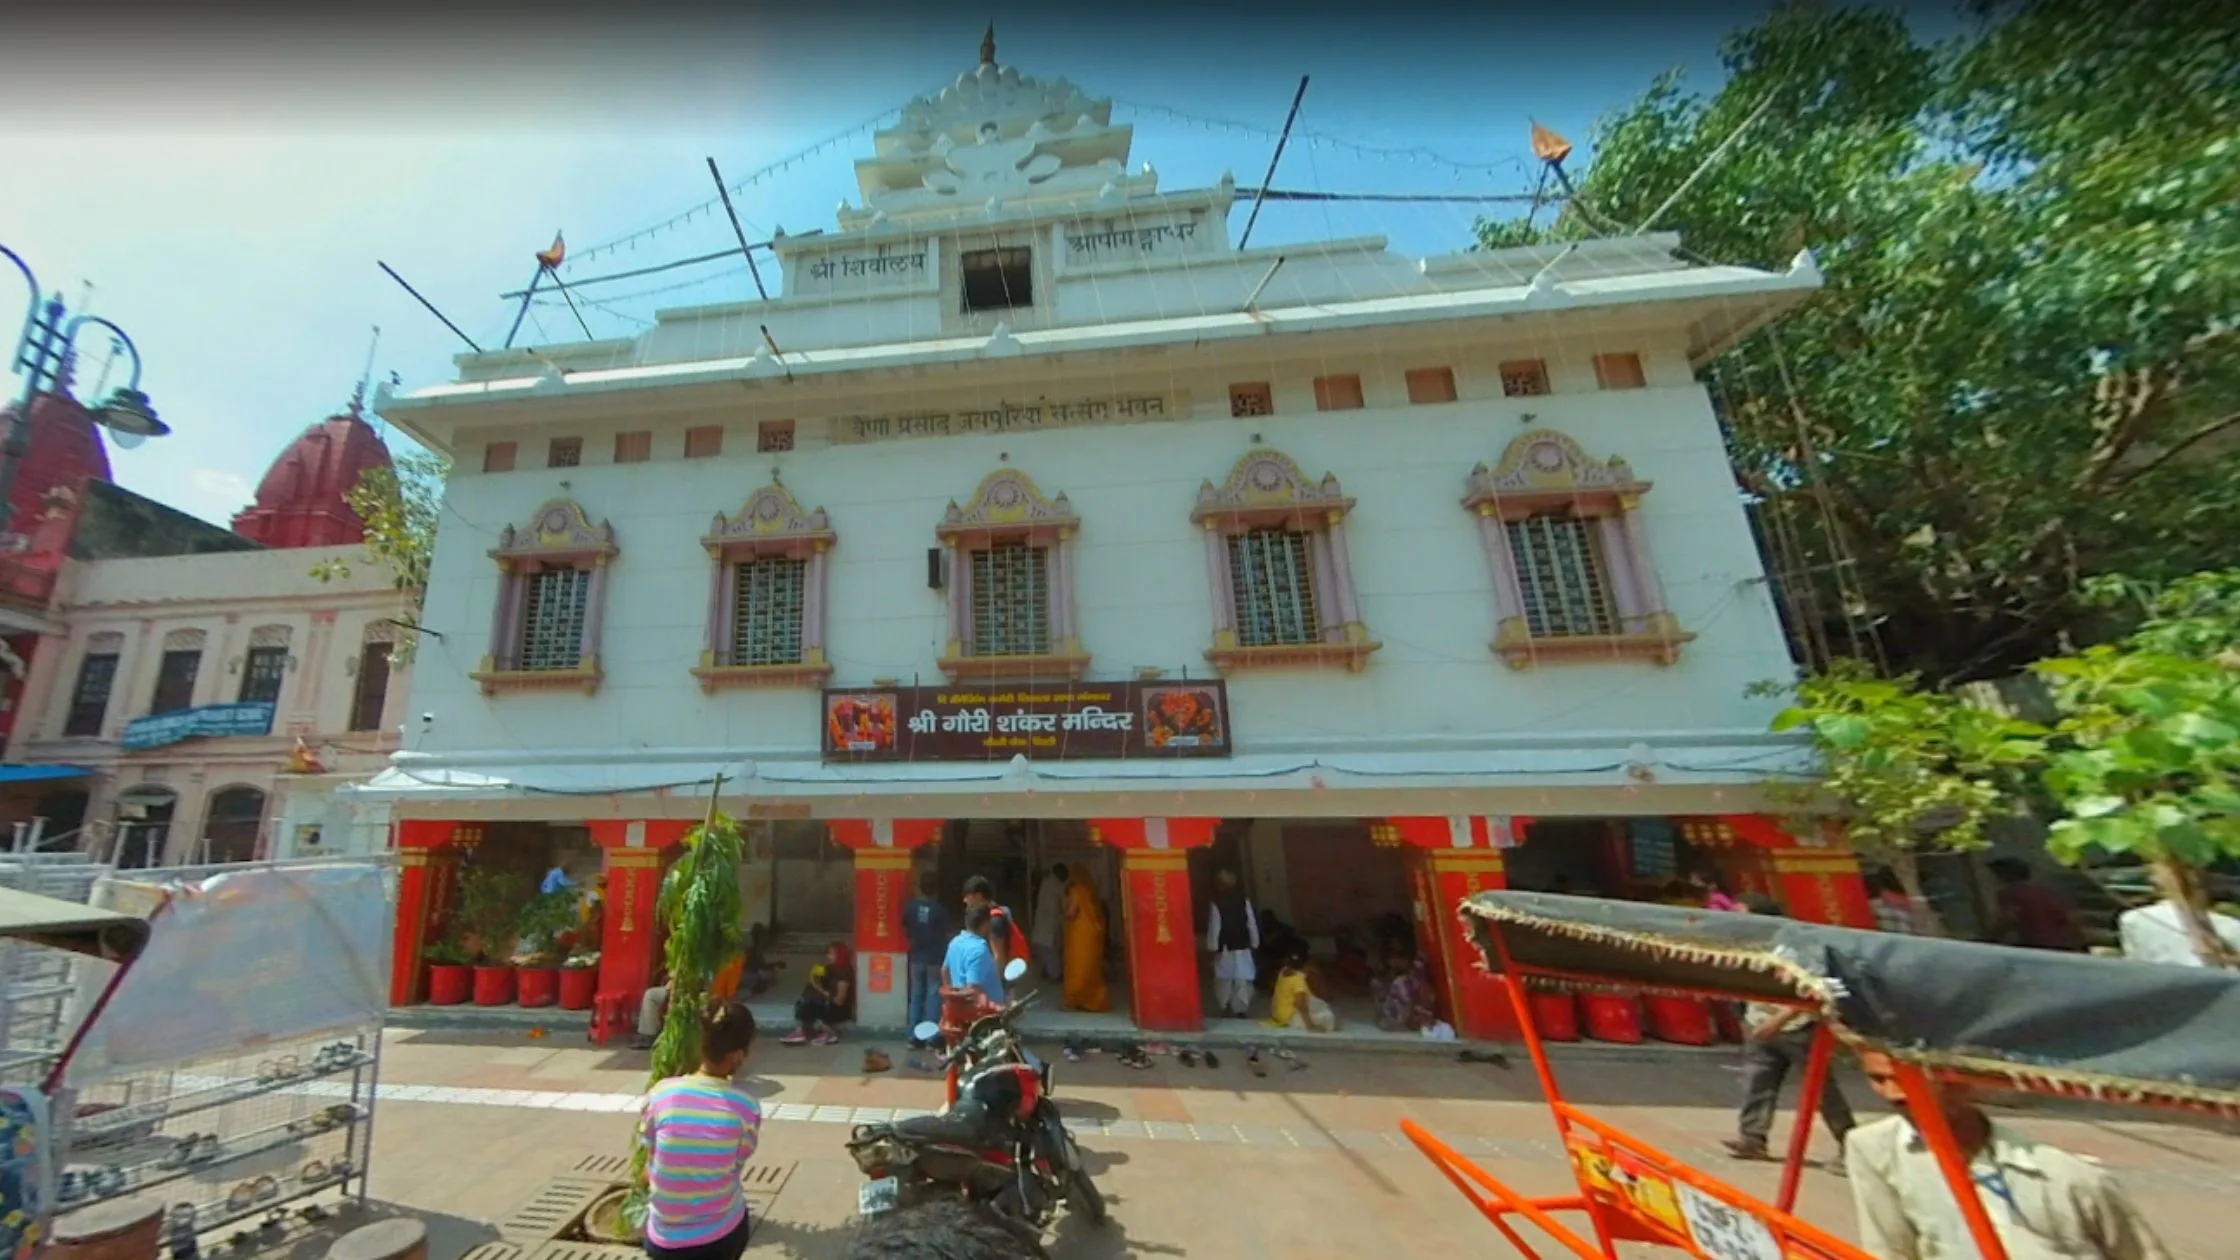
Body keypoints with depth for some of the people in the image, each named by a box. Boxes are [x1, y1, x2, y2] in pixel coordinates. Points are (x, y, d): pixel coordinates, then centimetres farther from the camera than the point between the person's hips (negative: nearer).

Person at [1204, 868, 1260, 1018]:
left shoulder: (1216, 903, -15)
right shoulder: (1244, 900, -6)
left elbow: (1214, 927, -13)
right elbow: (1252, 924, -2)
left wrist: (1212, 947, -4)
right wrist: (1254, 943, 8)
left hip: (1224, 948, -2)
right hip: (1242, 947, 2)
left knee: (1224, 979, 13)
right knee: (1242, 979, 11)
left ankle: (1224, 1008, 25)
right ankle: (1241, 1009, 15)